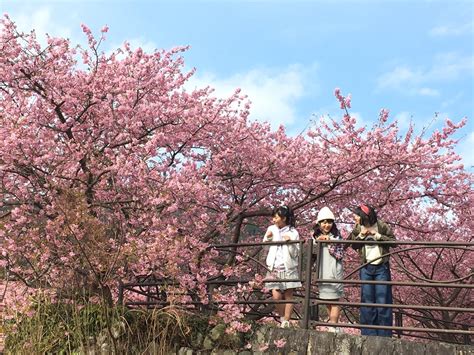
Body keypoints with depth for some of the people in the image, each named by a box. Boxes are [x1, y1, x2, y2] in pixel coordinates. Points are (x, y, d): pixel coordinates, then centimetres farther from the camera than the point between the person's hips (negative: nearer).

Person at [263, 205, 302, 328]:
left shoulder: (293, 232, -2)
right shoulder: (272, 229, 8)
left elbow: (295, 253, -5)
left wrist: (290, 242, -21)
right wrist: (267, 238, -1)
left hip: (288, 268, -2)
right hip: (274, 268, 2)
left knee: (288, 296, 0)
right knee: (276, 296, -7)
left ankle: (286, 322, 7)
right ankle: (282, 318, 14)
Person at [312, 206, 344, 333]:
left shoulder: (336, 236, -2)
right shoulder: (315, 236, 10)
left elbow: (340, 255, -8)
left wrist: (329, 242, -14)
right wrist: (317, 241, -7)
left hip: (334, 273, -5)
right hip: (321, 273, 5)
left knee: (334, 300, -6)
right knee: (326, 301, 10)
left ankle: (333, 327, -4)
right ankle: (335, 326, 19)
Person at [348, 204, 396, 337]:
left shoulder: (381, 226, -6)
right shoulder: (358, 228, 4)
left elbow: (393, 240, -6)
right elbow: (353, 245, 4)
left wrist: (378, 236, -16)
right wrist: (361, 235, -10)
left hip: (381, 267, -3)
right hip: (366, 268, 3)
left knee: (383, 300, -2)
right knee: (367, 301, 5)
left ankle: (384, 335, 6)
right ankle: (369, 333, 13)